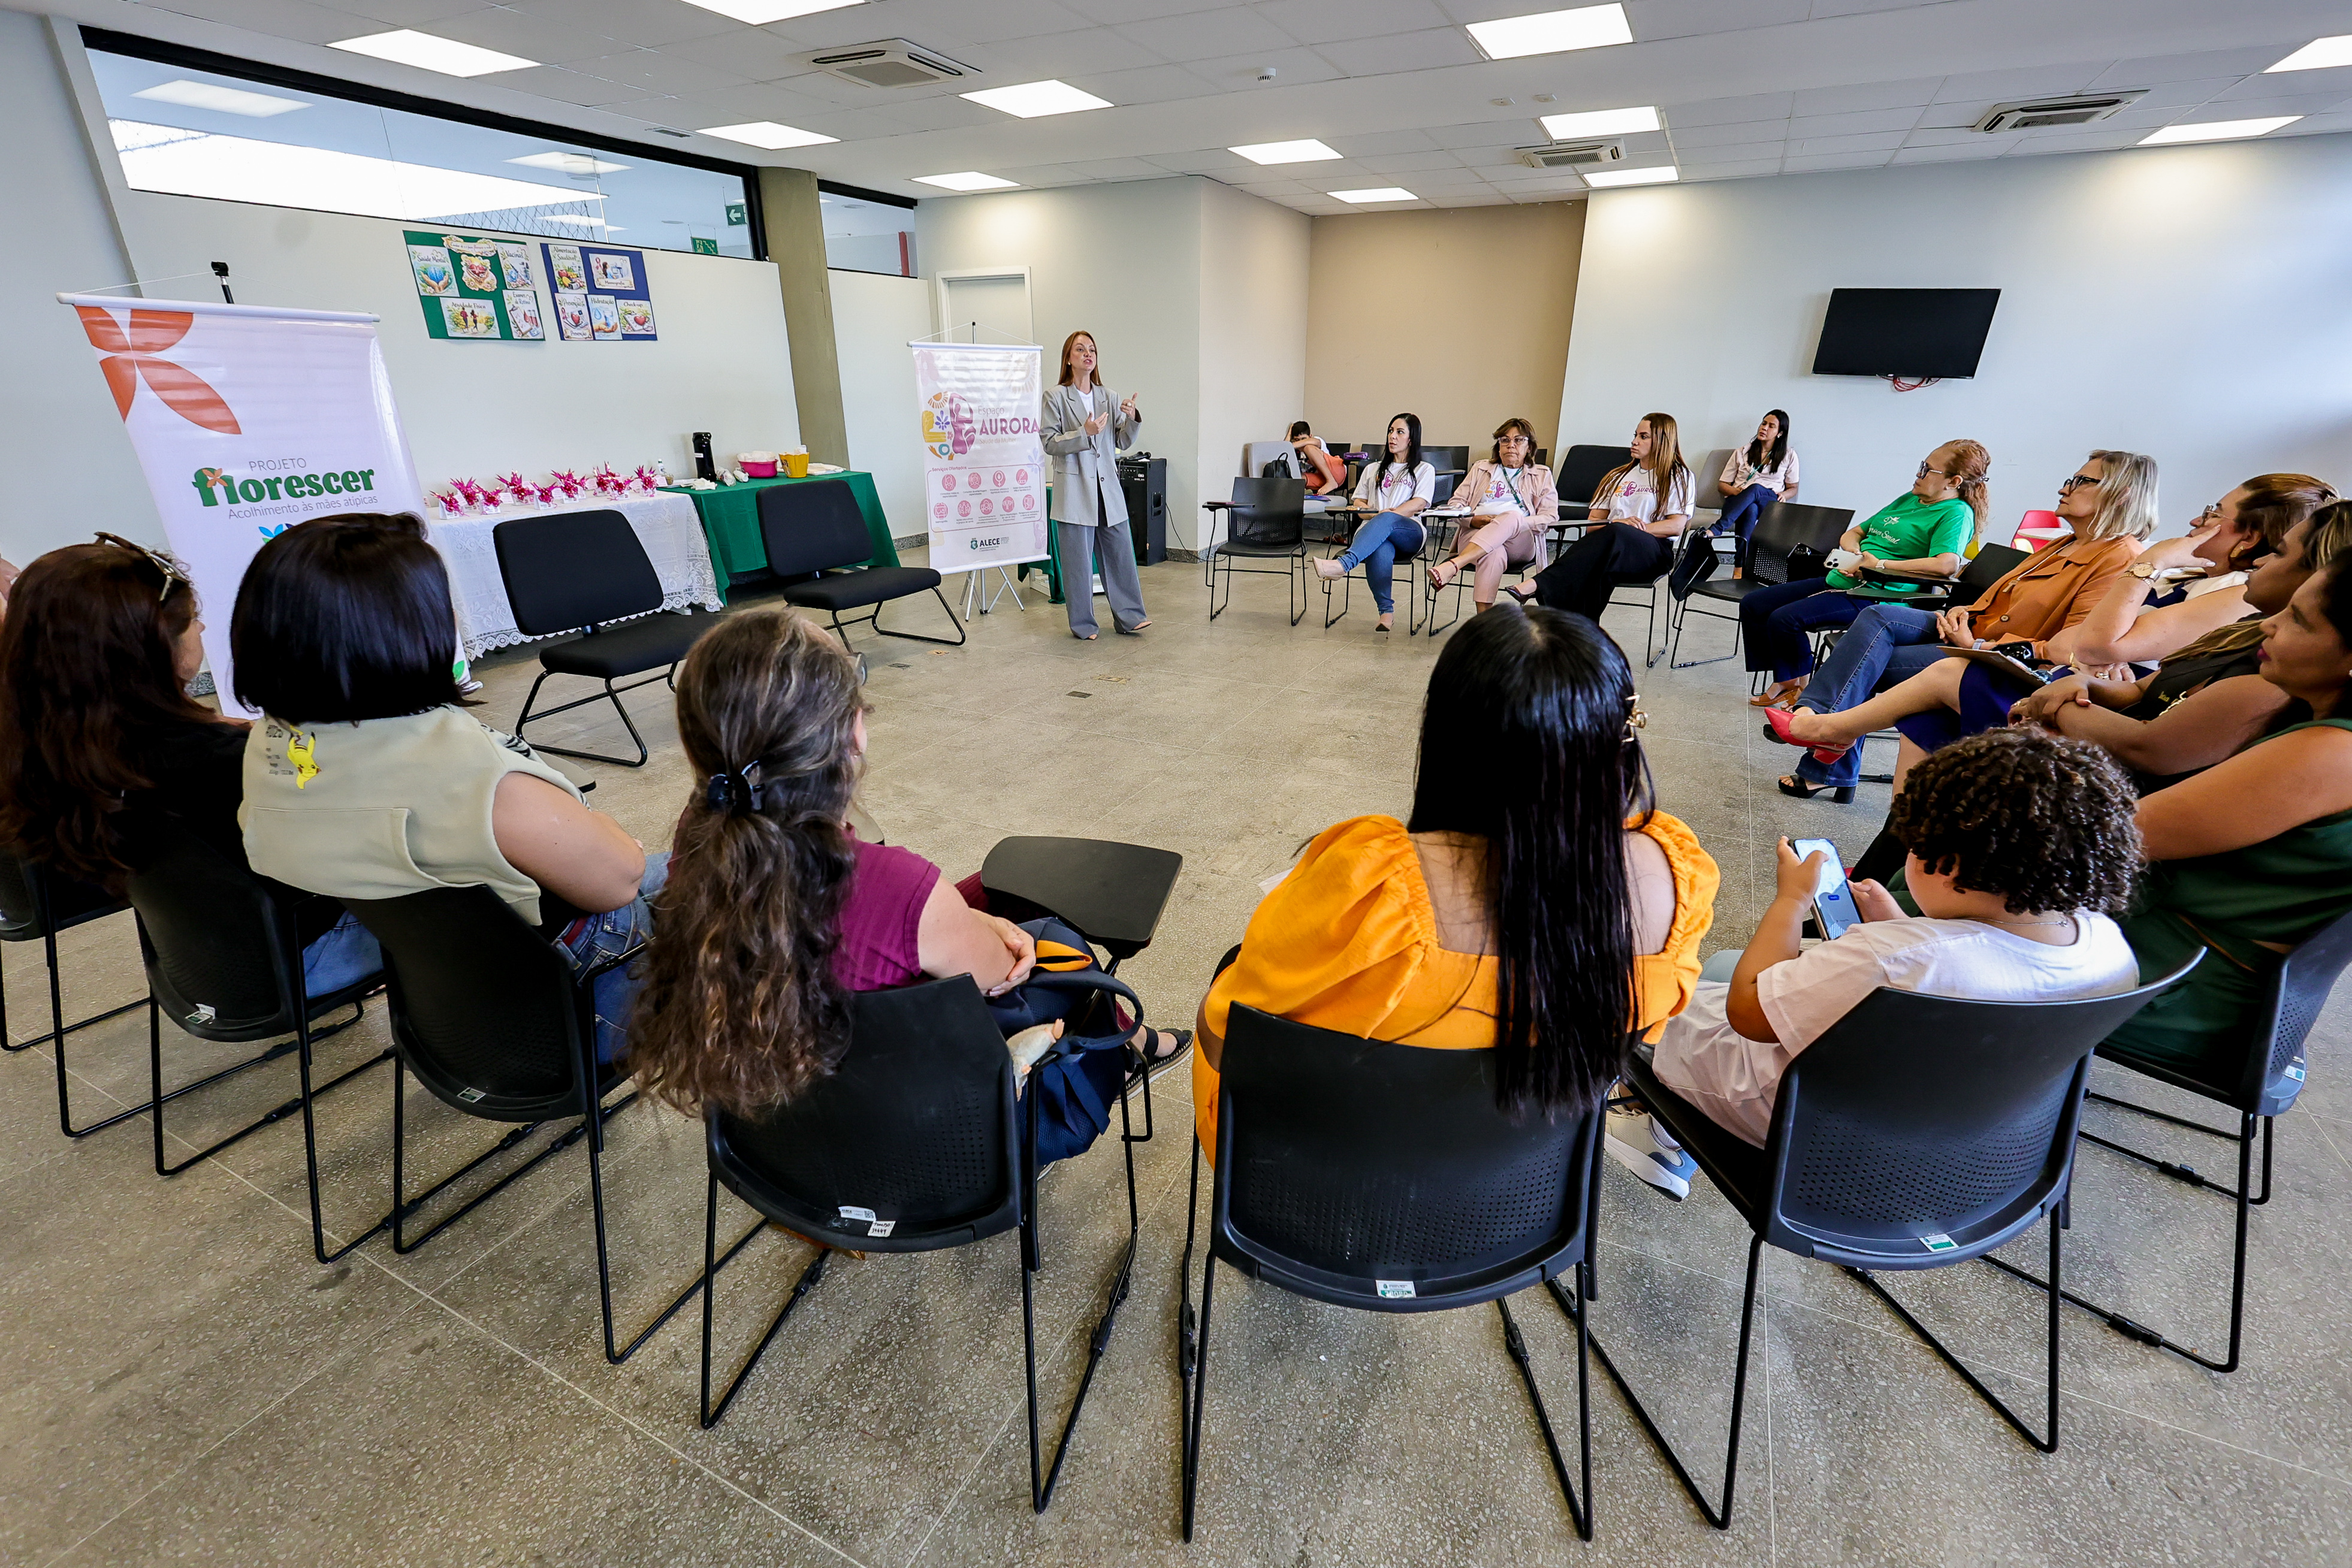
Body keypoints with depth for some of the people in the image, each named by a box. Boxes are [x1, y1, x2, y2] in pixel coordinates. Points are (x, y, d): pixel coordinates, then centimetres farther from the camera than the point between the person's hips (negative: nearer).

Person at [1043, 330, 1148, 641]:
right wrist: (1085, 433, -18)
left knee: (1120, 553, 5)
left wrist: (1133, 418, -7)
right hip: (1075, 489, -4)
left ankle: (1128, 617, 15)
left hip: (1107, 487, 4)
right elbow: (1050, 443, -5)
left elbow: (1123, 441, 12)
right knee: (1078, 560, 1)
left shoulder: (1109, 397, 12)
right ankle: (1083, 624, 13)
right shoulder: (1055, 396, -1)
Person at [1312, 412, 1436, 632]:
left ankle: (1343, 565, -60)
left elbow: (1419, 504, 3)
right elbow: (1358, 502, 21)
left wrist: (1389, 513, -15)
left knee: (1387, 520, -40)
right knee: (1380, 550, -39)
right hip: (1376, 533, 2)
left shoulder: (1425, 470, 21)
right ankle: (1387, 611, -45)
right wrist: (1371, 512, -4)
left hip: (1410, 534, -2)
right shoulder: (1373, 470, 33)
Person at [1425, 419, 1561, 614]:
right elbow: (1455, 502, 18)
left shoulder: (1542, 475, 24)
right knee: (1494, 554, -39)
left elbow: (1550, 516, 10)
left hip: (1520, 543, 0)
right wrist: (1473, 520, -5)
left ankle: (1452, 567, -54)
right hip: (1475, 535, 0)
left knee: (1512, 516, -38)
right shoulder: (1481, 468, 29)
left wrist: (1514, 524, -9)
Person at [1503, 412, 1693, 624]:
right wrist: (1617, 523, -6)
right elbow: (1592, 525, 17)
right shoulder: (1619, 476, 28)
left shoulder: (1679, 476, 15)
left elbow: (1677, 526, 2)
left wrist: (1640, 528, -13)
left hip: (1654, 552, -3)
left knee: (1616, 533, -40)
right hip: (1609, 544, 4)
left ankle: (1539, 585, -58)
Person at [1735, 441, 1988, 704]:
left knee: (1784, 619, -30)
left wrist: (1880, 565, -20)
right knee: (1753, 604, 2)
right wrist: (1851, 549, 1)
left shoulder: (1957, 514, -7)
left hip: (1877, 596, -10)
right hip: (1839, 580, 10)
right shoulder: (1909, 499, 20)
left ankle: (1798, 687, -6)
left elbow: (1947, 565, -26)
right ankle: (1782, 681, 8)